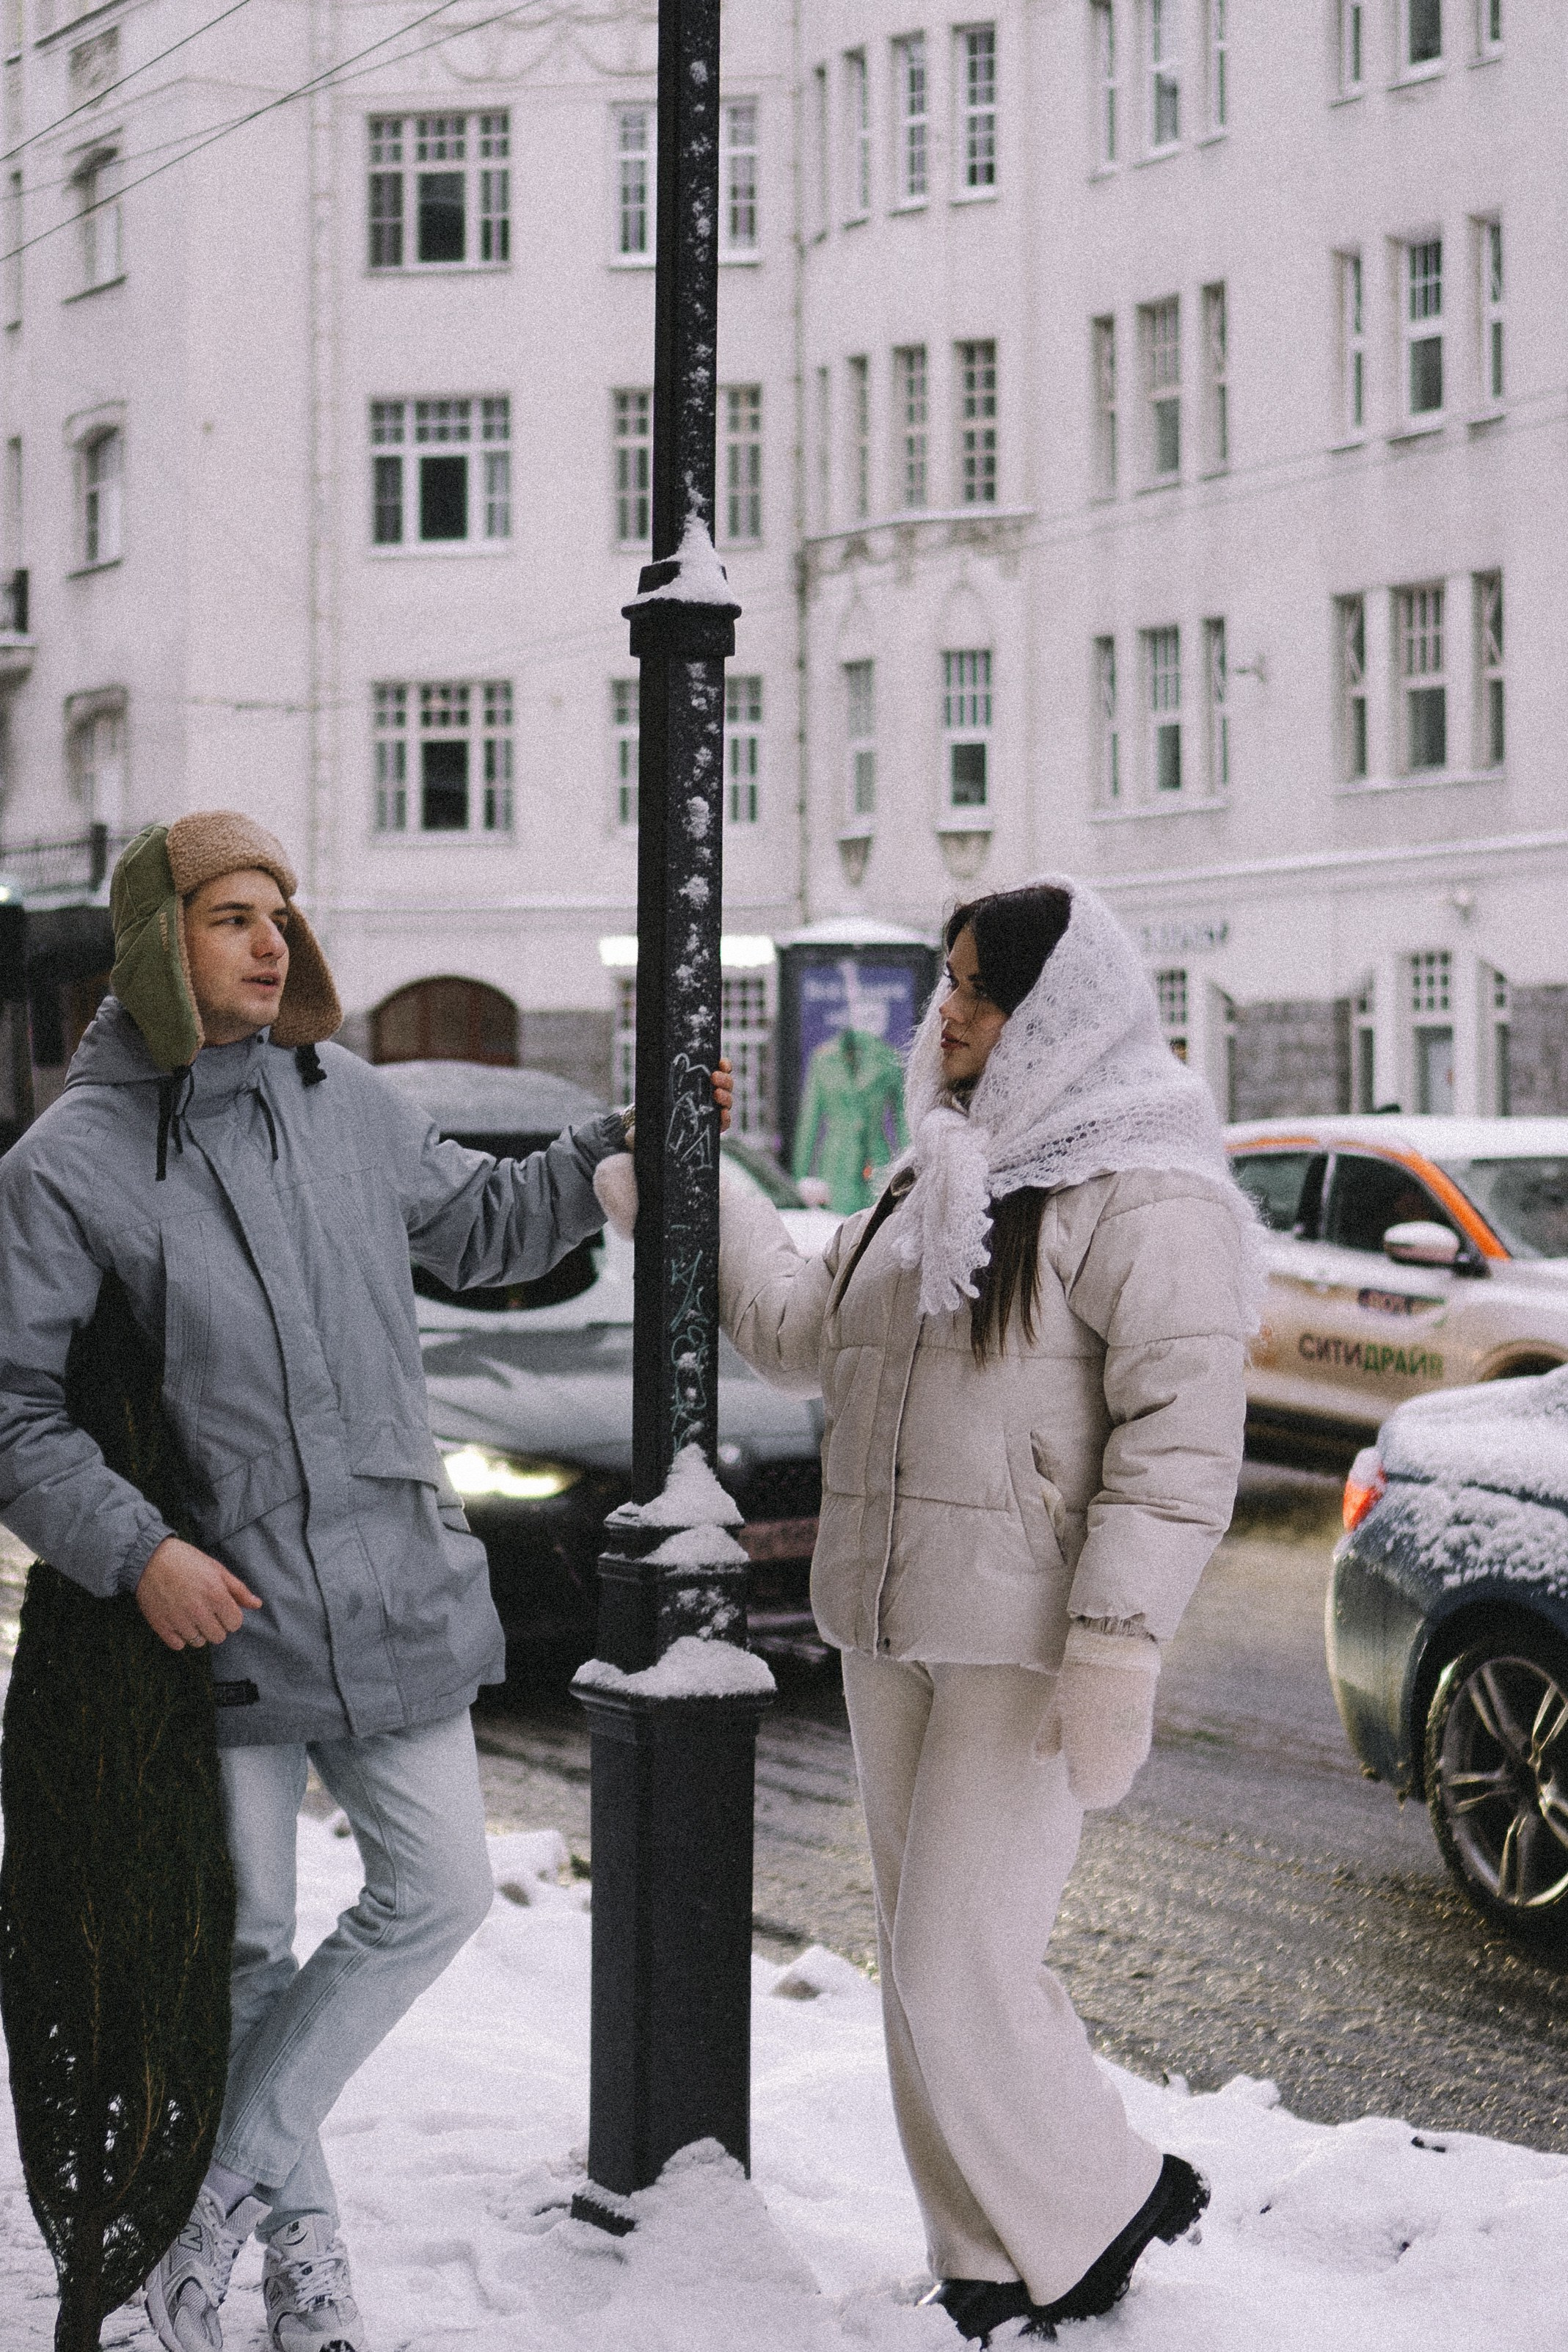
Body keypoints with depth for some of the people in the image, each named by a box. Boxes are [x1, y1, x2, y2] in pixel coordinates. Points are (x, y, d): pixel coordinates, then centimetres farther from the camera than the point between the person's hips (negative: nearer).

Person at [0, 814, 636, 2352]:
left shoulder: (350, 1105, 5)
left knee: (439, 1890, 5)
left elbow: (477, 1228, 24)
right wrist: (135, 1551, -19)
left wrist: (624, 1148, 14)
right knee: (249, 1940, 6)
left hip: (393, 1585, 5)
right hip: (212, 1605, -5)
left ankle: (223, 2199, 15)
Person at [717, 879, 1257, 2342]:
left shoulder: (1142, 1191, -12)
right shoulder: (938, 1178, 17)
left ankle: (1099, 2215, 11)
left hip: (1026, 1643, -9)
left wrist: (1120, 1637, -24)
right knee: (924, 1964, 12)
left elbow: (1182, 1423, -18)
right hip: (889, 1627, 9)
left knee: (961, 1966, -10)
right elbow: (805, 1335, 28)